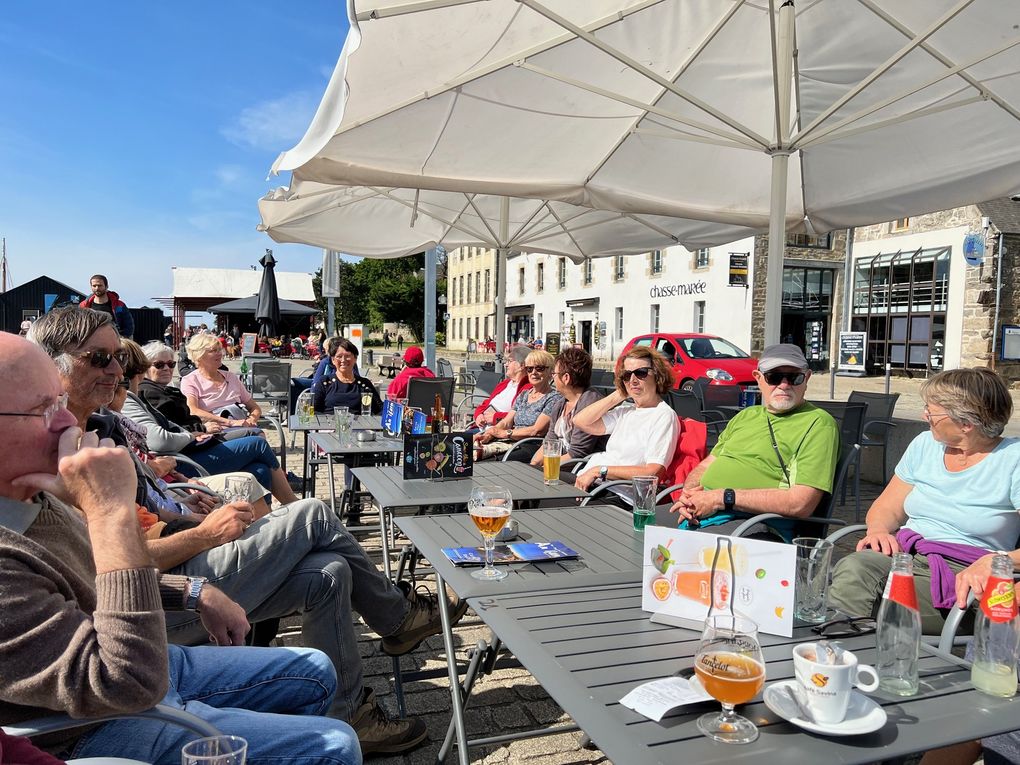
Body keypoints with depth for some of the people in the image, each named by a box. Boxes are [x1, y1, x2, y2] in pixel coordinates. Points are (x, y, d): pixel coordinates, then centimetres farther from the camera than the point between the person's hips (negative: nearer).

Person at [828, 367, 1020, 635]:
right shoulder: (925, 444, 15)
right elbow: (887, 508, 18)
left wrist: (992, 564, -29)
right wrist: (878, 530, -6)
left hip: (964, 573, -4)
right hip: (904, 553, 4)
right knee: (853, 569, -32)